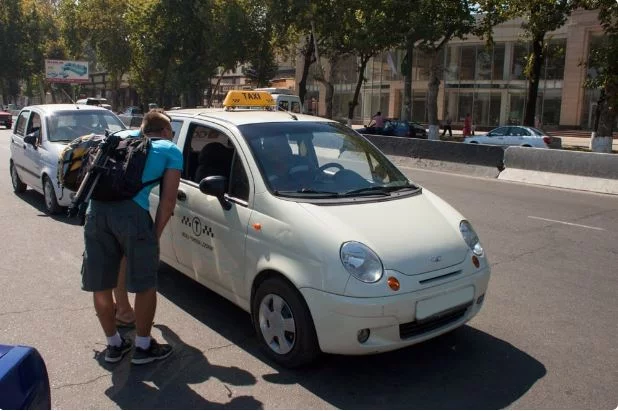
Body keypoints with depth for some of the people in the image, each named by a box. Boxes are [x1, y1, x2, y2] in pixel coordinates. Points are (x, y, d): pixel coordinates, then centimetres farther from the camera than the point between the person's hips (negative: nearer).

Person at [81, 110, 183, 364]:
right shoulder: (171, 150, 18)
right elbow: (168, 199, 7)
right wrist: (156, 233, 14)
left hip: (96, 209, 6)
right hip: (131, 212, -5)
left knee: (100, 285, 17)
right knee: (145, 285, 11)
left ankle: (113, 344, 33)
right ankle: (143, 347, 24)